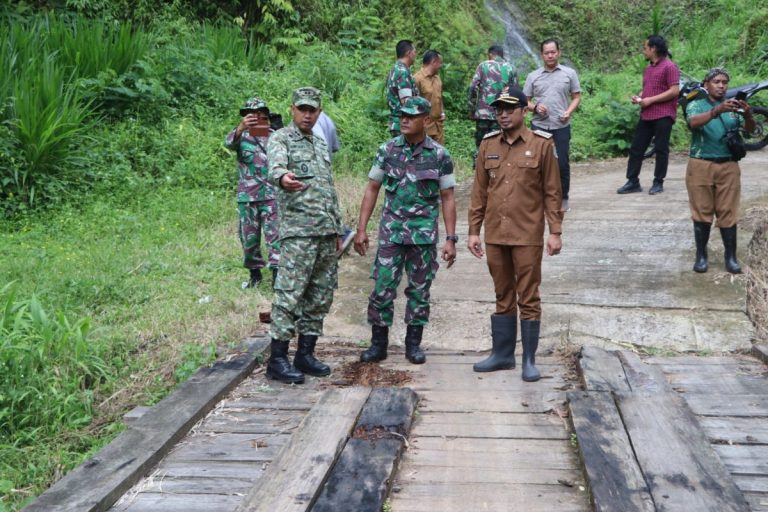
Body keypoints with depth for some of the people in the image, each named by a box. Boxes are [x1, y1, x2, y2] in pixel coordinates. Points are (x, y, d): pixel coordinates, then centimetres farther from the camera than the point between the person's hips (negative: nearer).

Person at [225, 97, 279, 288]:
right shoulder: (242, 137, 3)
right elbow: (229, 142, -21)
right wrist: (241, 127, -41)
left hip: (271, 195, -1)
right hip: (247, 196, 1)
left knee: (275, 235, -5)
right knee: (249, 238, 9)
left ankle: (277, 274, -2)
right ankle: (255, 273, 24)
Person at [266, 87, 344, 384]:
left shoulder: (321, 145, 21)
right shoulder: (280, 139, -2)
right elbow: (275, 167, -25)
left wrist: (337, 229, 21)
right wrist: (283, 178, -49)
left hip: (327, 233, 8)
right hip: (298, 232, -8)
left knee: (320, 297, 9)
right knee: (289, 295, -9)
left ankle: (305, 354, 18)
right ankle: (277, 360, -4)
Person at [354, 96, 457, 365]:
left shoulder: (440, 155, -1)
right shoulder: (387, 150, 2)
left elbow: (447, 198, 1)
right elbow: (372, 189, 6)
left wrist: (450, 239, -4)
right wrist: (361, 229, 0)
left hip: (424, 234, 0)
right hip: (391, 232, 1)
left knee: (420, 290, 7)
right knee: (383, 288, -1)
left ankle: (414, 343, 21)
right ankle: (378, 343, 12)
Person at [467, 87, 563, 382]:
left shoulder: (542, 144, -4)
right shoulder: (488, 145, 6)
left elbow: (552, 192, -3)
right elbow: (479, 192, 9)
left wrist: (555, 232, -7)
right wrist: (473, 231, 6)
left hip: (528, 236, -4)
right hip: (495, 235, 4)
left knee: (528, 298, 3)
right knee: (503, 297, 14)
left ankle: (529, 360, 13)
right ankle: (502, 354, 24)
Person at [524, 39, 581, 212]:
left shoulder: (569, 73, 6)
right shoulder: (533, 76, 8)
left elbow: (576, 97, 8)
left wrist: (568, 112, -10)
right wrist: (535, 107, -10)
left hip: (561, 126, -1)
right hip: (539, 126, 1)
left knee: (562, 163, 2)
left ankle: (563, 198, 16)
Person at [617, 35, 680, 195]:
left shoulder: (669, 66, -8)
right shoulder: (648, 68, 18)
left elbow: (675, 91, -15)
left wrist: (651, 100, -17)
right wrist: (639, 97, 6)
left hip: (663, 116, -8)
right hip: (646, 115, 8)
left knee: (661, 149, 1)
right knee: (636, 148, 5)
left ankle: (658, 183, 8)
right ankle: (633, 182, 9)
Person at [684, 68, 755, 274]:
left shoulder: (733, 107, 9)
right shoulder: (696, 105, 0)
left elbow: (751, 129, -2)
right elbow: (694, 122, -22)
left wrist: (748, 115, -25)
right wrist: (717, 110, -39)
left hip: (728, 166, 2)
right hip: (701, 165, -2)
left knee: (728, 213, 3)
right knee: (702, 212, 3)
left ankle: (731, 257, 8)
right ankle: (701, 255, 11)